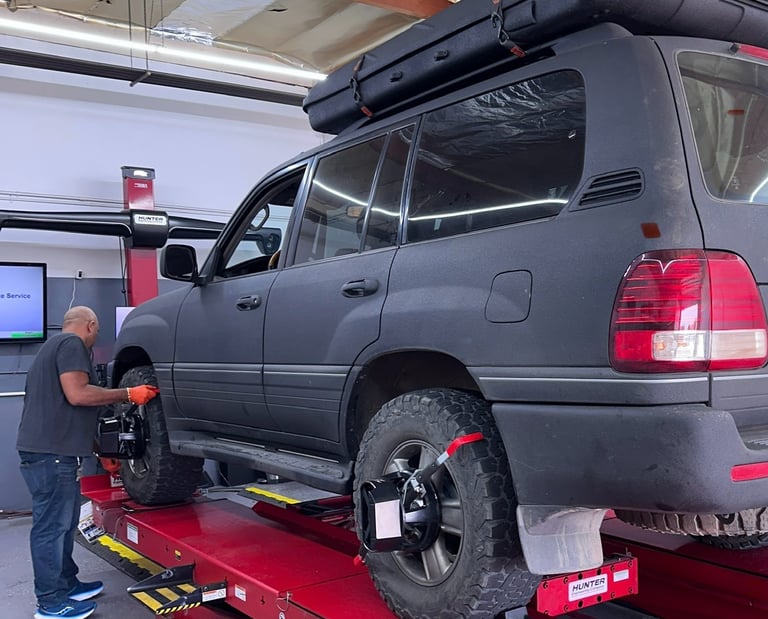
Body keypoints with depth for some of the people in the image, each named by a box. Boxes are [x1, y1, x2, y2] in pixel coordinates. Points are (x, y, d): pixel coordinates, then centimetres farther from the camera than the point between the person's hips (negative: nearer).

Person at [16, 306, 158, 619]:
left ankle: (67, 584, 27)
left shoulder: (54, 346, 25)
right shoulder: (72, 343, -8)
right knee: (51, 525, -4)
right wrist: (128, 394, -13)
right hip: (50, 452, -11)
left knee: (63, 522, 17)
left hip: (50, 450, 11)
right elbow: (77, 394, -20)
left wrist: (102, 452, 30)